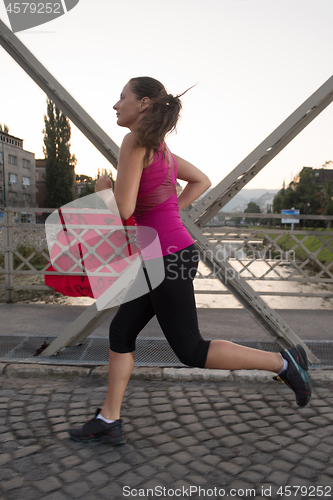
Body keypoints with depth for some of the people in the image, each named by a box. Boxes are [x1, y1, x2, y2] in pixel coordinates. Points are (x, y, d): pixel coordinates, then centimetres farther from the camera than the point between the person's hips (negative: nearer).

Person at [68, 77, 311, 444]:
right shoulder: (158, 146, 14)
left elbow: (123, 209, -19)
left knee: (191, 351, 2)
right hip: (165, 255, 10)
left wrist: (102, 189, 3)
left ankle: (283, 362, 11)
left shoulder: (135, 141, -12)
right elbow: (202, 181, 23)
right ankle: (109, 421, 22)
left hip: (168, 257, -10)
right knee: (121, 332, 12)